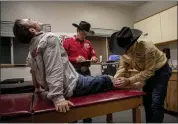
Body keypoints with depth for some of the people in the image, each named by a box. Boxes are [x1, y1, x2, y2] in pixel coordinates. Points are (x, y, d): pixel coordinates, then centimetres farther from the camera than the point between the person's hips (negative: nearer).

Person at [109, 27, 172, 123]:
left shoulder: (148, 48, -35)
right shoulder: (124, 51, -16)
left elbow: (149, 71, -32)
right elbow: (122, 68, -12)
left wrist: (129, 81, -39)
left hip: (161, 71, -6)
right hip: (147, 72, 6)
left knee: (156, 104, -12)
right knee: (146, 101, 12)